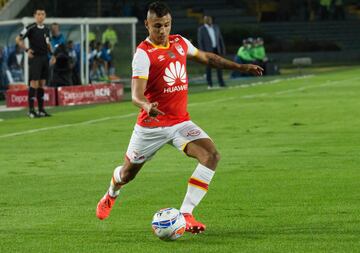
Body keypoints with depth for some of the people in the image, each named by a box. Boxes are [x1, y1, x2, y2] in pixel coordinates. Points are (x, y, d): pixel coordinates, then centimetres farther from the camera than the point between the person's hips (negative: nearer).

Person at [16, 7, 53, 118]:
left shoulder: (46, 29, 12)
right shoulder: (31, 28, -7)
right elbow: (18, 39, -5)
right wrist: (27, 50, -14)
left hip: (44, 58, 6)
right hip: (35, 58, -6)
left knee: (42, 84, 8)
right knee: (34, 83, -9)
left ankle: (41, 109, 11)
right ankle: (31, 110, -7)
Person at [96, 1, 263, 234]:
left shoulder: (180, 43, 4)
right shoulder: (143, 53, -16)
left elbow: (206, 57, 24)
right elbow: (136, 94, -26)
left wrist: (240, 67, 22)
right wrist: (147, 106, -48)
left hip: (181, 122, 5)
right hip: (151, 125, -5)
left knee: (211, 155, -19)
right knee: (129, 171, 11)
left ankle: (186, 214, -17)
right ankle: (111, 195, 49)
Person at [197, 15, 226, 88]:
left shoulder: (216, 27, 11)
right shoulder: (201, 29, -1)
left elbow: (220, 39, 14)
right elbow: (200, 41, -4)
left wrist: (223, 49, 9)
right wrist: (202, 52, -11)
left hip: (217, 49, 4)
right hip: (208, 51, -4)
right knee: (208, 67, -1)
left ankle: (221, 82, 9)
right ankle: (209, 84, 3)